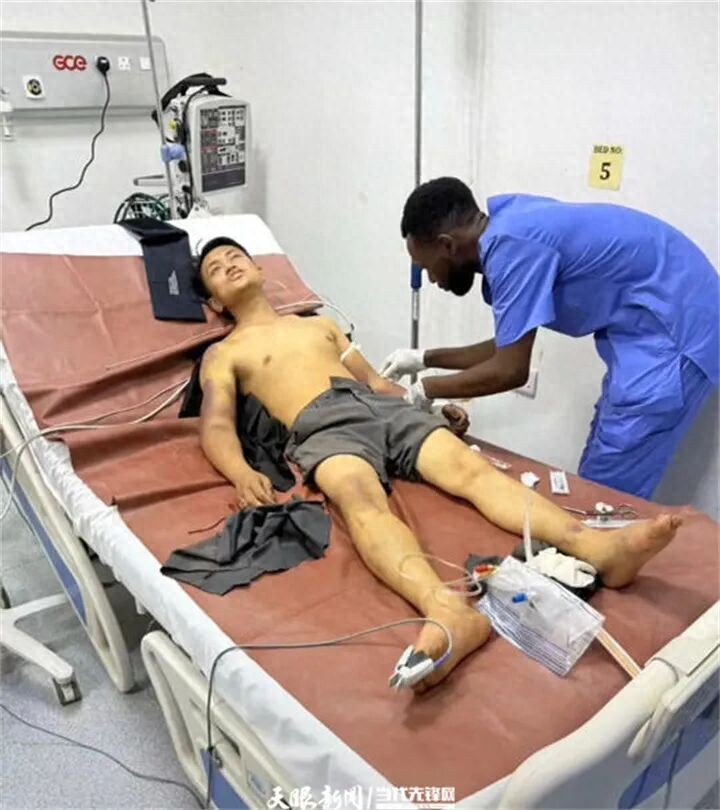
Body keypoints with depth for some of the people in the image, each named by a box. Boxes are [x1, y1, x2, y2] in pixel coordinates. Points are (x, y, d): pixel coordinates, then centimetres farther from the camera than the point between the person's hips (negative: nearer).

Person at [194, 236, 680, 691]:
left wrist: (429, 406, 10)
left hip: (383, 406, 5)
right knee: (362, 500, -38)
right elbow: (216, 427, 5)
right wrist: (242, 473, -19)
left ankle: (595, 547, -43)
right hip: (322, 426, -4)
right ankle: (449, 611, -64)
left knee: (467, 465, -24)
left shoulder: (321, 324, 36)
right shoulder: (223, 354, 22)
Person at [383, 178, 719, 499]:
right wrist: (424, 359, 20)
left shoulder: (511, 246, -22)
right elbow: (509, 346, 16)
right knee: (595, 482, 15)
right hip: (656, 324, 10)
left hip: (674, 328, -10)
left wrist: (423, 390, -4)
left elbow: (509, 371, -18)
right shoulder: (506, 226, 8)